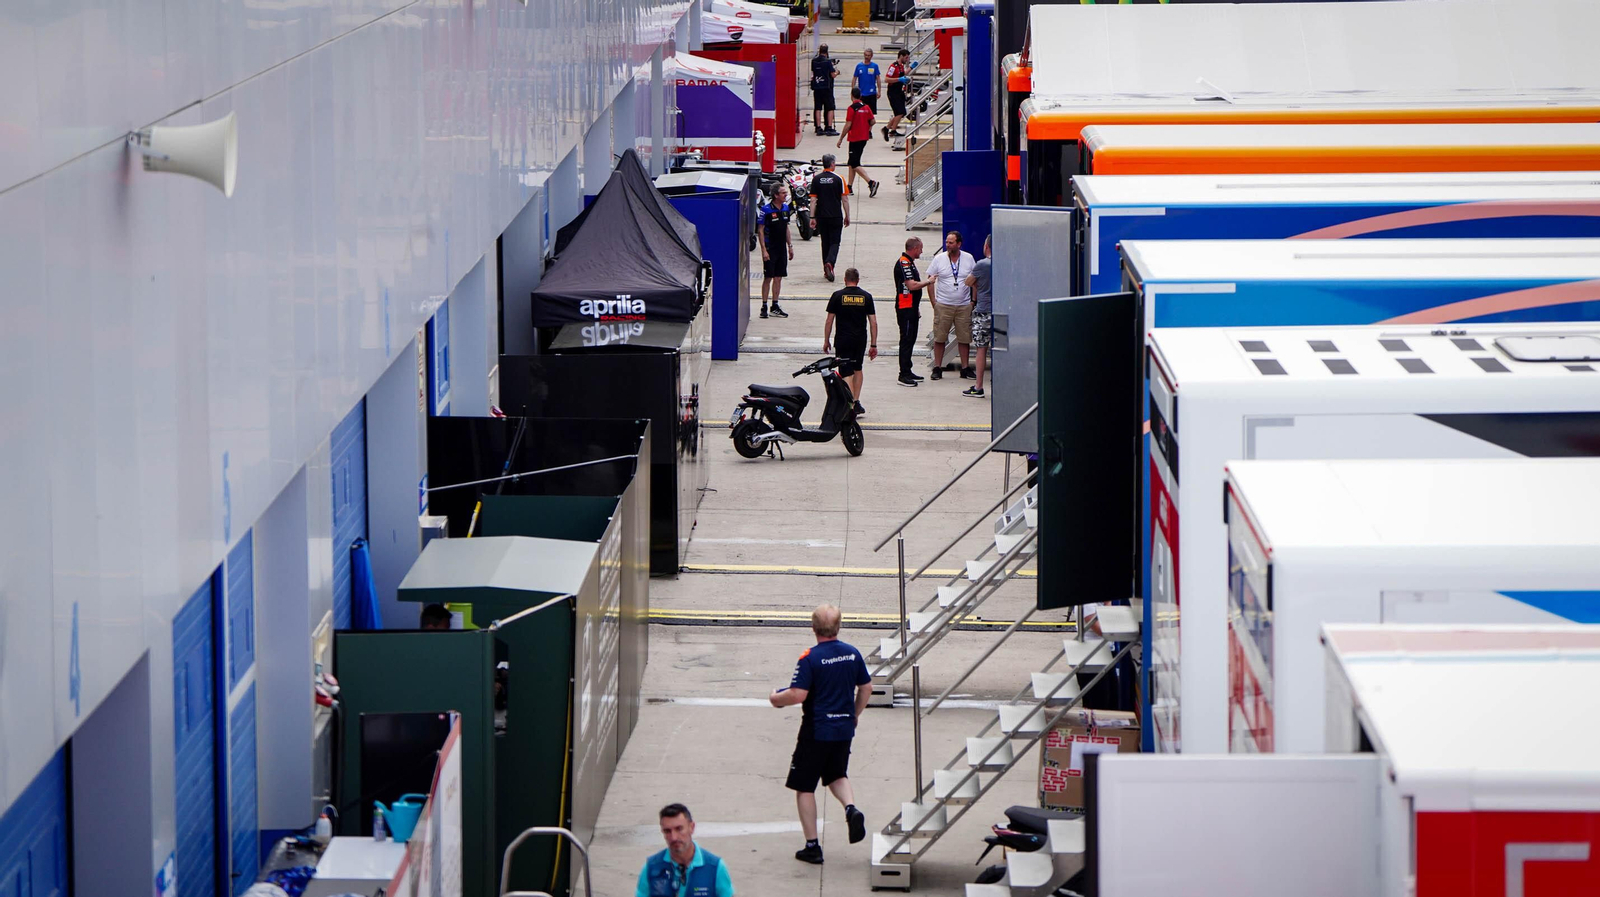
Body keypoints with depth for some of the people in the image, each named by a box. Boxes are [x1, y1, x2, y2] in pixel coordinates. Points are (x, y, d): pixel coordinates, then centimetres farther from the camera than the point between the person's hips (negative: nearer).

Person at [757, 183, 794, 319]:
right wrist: (764, 250, -16)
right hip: (770, 249, -6)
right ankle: (764, 307, 3)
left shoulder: (786, 208, 8)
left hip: (782, 248, 6)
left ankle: (775, 307, 14)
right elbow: (760, 230, -11)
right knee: (768, 278, -3)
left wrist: (790, 246, 17)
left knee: (778, 277, 8)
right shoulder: (766, 210, -12)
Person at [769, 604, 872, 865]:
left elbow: (797, 695, -21)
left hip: (816, 731, -5)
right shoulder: (852, 654, 0)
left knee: (804, 786, 7)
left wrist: (776, 698, -1)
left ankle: (812, 846, 7)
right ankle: (851, 808, -4)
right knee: (837, 775, 26)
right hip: (844, 729, 5)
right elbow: (866, 688, 9)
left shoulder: (810, 658, -18)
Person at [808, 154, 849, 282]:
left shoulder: (816, 179, 1)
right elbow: (845, 199, -4)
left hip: (821, 217, 3)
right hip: (836, 216, -3)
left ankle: (826, 270, 17)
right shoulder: (838, 179, -6)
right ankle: (829, 263, -23)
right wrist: (847, 216, 5)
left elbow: (813, 200, -1)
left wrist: (812, 217, 3)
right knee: (834, 242, 1)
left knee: (825, 242, 13)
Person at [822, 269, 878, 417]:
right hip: (861, 340, 3)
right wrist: (873, 345, 8)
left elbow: (829, 321, -1)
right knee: (857, 368, 23)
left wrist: (826, 341, 10)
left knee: (846, 373, -3)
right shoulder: (866, 296, 3)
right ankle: (856, 402, 23)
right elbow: (873, 323, 2)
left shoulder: (837, 296, -3)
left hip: (843, 339, -3)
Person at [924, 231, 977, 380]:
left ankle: (965, 368, 12)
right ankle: (937, 368, 6)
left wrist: (974, 301, 7)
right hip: (943, 305, -1)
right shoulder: (939, 259, 1)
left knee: (964, 338, 4)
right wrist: (933, 301, -2)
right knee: (939, 338, -1)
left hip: (964, 306, 1)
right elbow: (930, 280, 5)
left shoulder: (968, 258, 5)